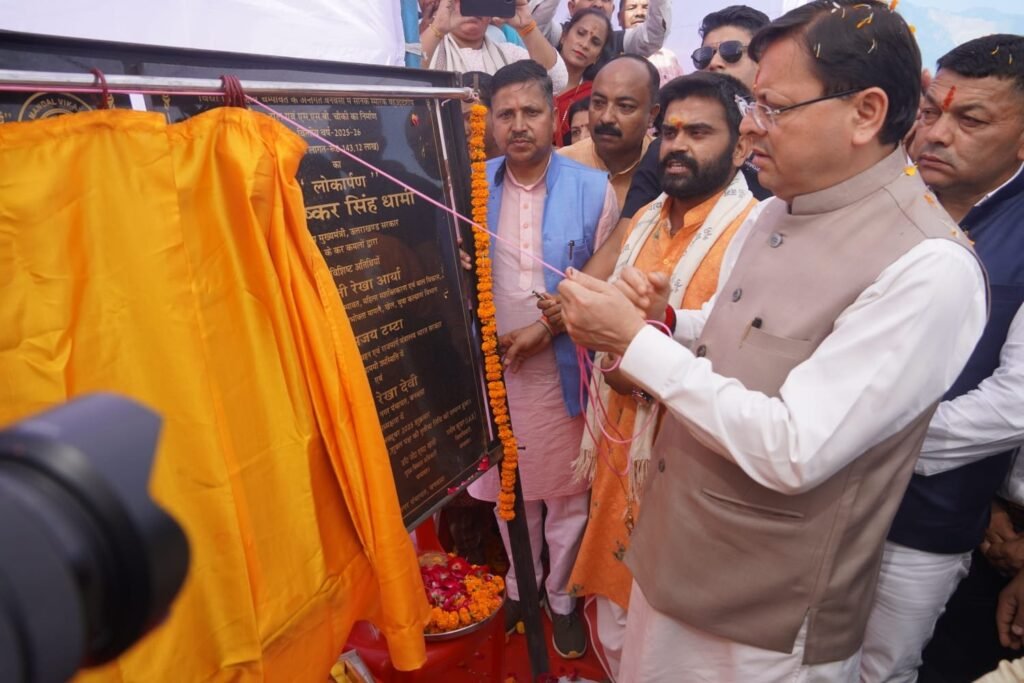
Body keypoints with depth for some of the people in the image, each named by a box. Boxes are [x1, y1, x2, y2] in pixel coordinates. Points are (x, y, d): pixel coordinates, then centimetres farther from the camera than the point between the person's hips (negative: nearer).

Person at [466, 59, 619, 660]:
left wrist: (547, 327, -14)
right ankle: (519, 584, 44)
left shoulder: (594, 189, -6)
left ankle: (562, 596, 38)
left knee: (567, 493, 13)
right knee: (508, 487, 19)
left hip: (563, 367, -2)